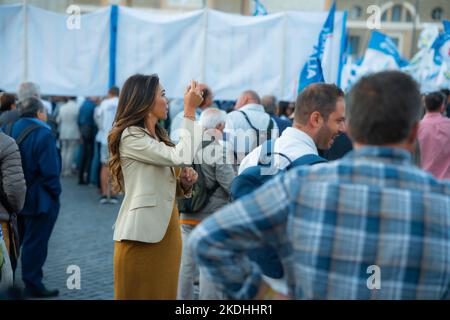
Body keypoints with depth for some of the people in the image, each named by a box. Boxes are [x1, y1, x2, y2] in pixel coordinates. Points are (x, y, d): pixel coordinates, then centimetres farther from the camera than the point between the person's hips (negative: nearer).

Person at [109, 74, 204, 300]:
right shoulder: (131, 137, -13)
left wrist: (184, 182, -2)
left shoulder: (159, 136, 15)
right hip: (143, 235, -8)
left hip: (166, 232, 8)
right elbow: (181, 157, -24)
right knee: (141, 294, 3)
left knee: (164, 293, 13)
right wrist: (190, 110, -17)